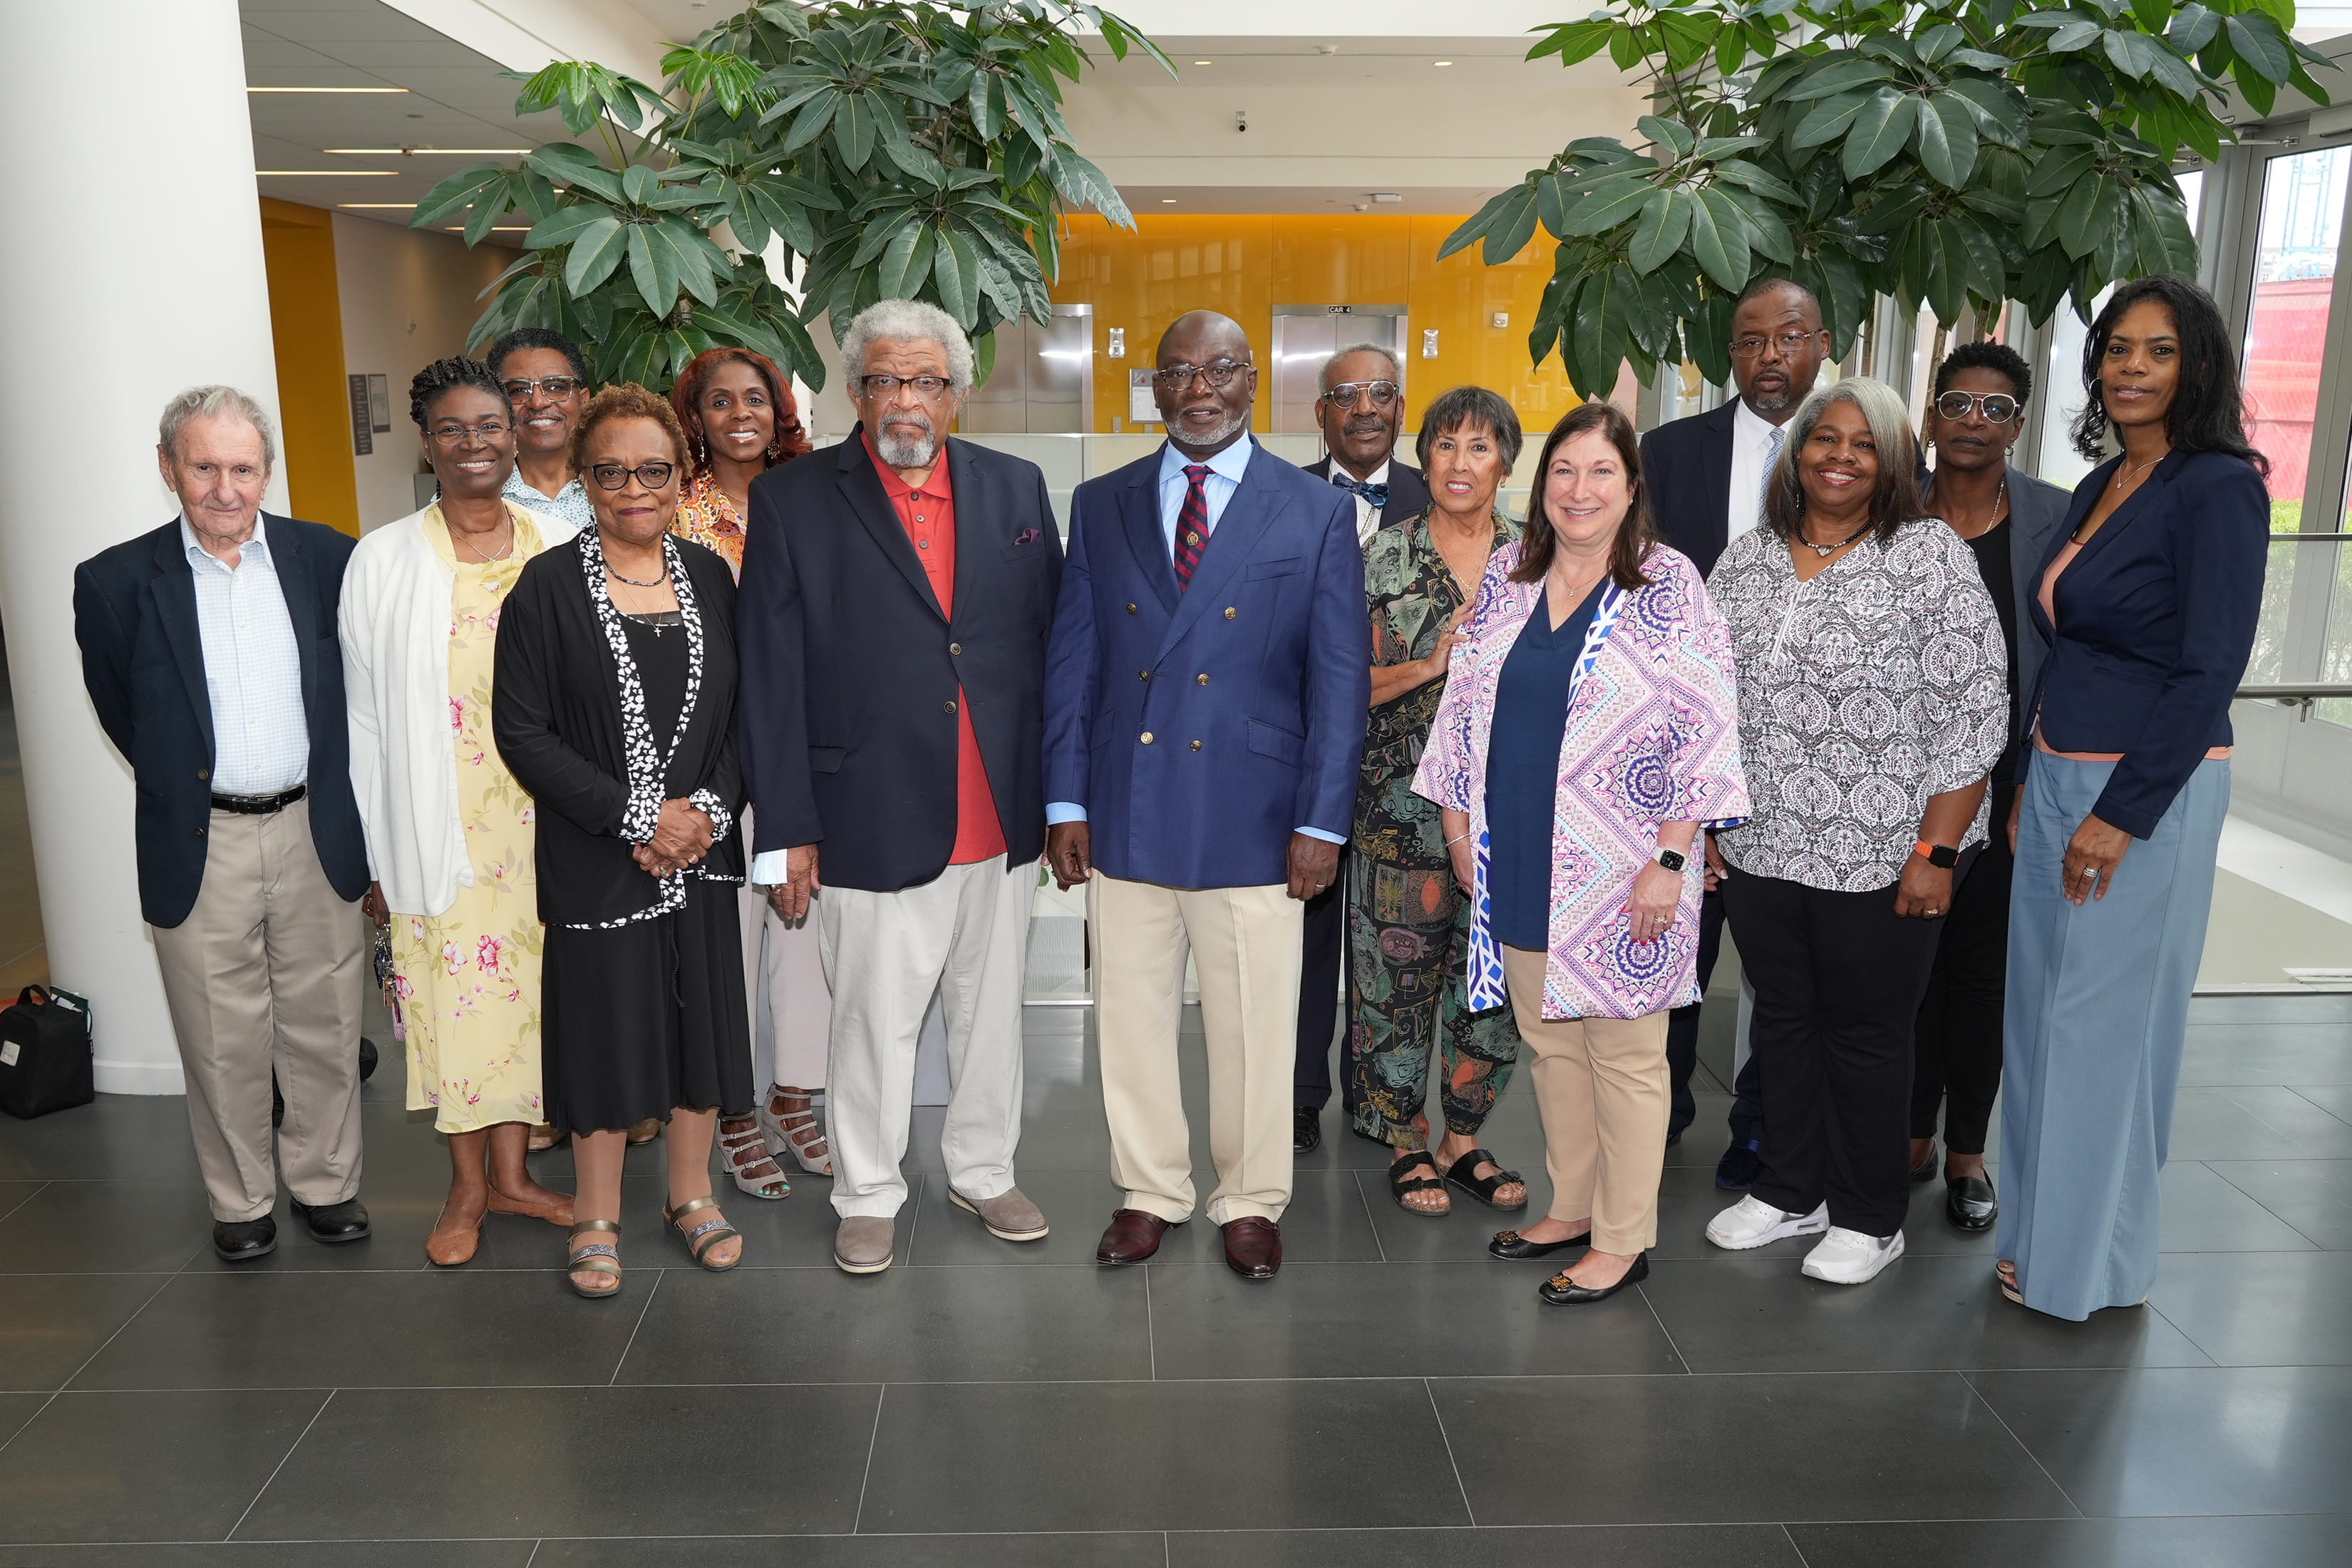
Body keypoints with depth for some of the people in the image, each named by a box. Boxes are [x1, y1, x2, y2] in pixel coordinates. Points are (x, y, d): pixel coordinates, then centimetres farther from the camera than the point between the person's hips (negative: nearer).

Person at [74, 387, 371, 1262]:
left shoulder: (326, 559, -1)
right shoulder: (118, 581, -4)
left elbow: (355, 683, 10)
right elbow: (120, 712, 8)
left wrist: (331, 786, 9)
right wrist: (179, 781, 8)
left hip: (316, 833, 1)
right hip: (200, 847, -1)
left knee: (324, 1025, 12)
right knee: (223, 1041, 9)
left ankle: (325, 1181, 29)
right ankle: (240, 1202, 27)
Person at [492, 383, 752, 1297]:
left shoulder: (709, 577, 5)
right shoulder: (549, 585, -6)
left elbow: (742, 711, 7)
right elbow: (522, 731, -9)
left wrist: (711, 806, -9)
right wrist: (637, 816, -14)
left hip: (702, 848, 3)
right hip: (594, 859, -3)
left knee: (701, 1016, 11)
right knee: (603, 1023, 6)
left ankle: (690, 1193, 30)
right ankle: (598, 1215, 25)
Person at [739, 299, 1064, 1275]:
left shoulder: (1016, 489, 6)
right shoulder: (791, 502, -3)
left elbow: (1051, 641, 8)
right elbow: (771, 680, -4)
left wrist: (1064, 792, 5)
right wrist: (787, 832, -7)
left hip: (1003, 821, 3)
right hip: (876, 821, -3)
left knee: (992, 1012, 16)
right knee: (872, 1023, 9)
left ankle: (983, 1172, 36)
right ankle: (868, 1195, 30)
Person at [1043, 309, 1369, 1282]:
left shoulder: (1318, 515, 1)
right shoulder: (1100, 507, 8)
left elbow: (1340, 679, -1)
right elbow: (1072, 662, 8)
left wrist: (1321, 822, -7)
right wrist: (1066, 802, 2)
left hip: (1252, 821, -2)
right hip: (1125, 814, 2)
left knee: (1254, 1026, 8)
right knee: (1132, 1017, 11)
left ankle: (1250, 1201, 27)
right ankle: (1149, 1192, 30)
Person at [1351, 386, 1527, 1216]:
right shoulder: (1387, 556, 0)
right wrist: (1430, 666, -14)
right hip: (1408, 799, -2)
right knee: (1402, 973, 4)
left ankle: (1463, 1139, 27)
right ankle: (1407, 1146, 22)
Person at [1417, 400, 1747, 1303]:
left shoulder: (1668, 586, -7)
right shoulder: (1508, 575, 7)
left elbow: (1703, 730, -11)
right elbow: (1465, 704, 13)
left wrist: (1670, 859, -15)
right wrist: (1458, 821, 11)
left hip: (1620, 876, -5)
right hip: (1520, 867, 5)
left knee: (1624, 1054, 5)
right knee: (1551, 1042, 15)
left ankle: (1623, 1239, 18)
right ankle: (1573, 1206, 31)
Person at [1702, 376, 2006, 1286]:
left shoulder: (1931, 557, -8)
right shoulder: (1744, 561, 7)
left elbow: (1972, 714, -11)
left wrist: (1937, 851, -14)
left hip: (1879, 859, -4)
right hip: (1757, 850, 5)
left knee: (1866, 1032, 8)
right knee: (1783, 1019, 15)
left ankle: (1869, 1218, 26)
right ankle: (1791, 1192, 33)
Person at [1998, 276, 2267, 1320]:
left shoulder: (2218, 488, -12)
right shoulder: (2097, 490, 11)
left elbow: (2210, 670, -18)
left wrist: (2122, 816, -19)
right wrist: (2028, 786, 13)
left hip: (2148, 793, -8)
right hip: (2056, 778, 8)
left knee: (2105, 1022, 2)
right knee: (2041, 1014, 13)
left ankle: (2091, 1262, 18)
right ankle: (2042, 1232, 28)